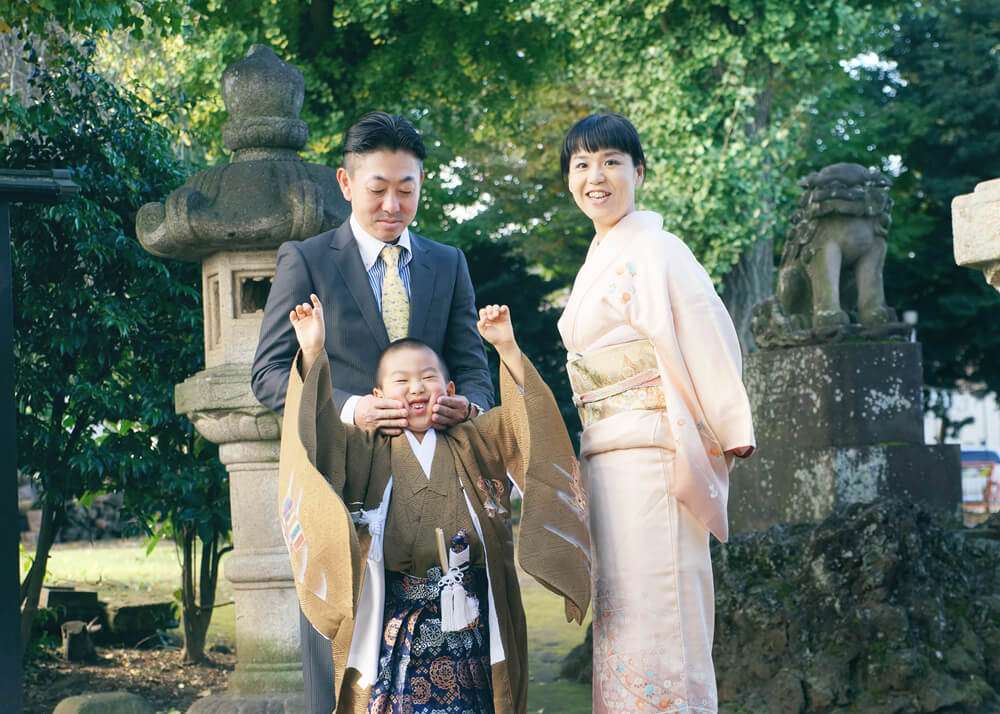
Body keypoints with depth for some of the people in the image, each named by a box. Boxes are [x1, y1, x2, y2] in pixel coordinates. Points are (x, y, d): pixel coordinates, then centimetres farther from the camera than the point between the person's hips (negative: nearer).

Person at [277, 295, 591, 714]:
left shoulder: (475, 444, 12)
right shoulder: (369, 451, 9)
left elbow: (523, 418, 0)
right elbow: (320, 432, -6)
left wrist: (507, 349, -12)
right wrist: (312, 354, -16)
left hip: (469, 614, 1)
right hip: (398, 619, -1)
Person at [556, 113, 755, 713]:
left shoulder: (654, 249, -7)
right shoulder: (599, 261, 20)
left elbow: (707, 337, -13)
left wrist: (726, 436, -16)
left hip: (652, 453, -9)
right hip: (607, 456, 9)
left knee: (656, 611, -9)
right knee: (619, 612, 9)